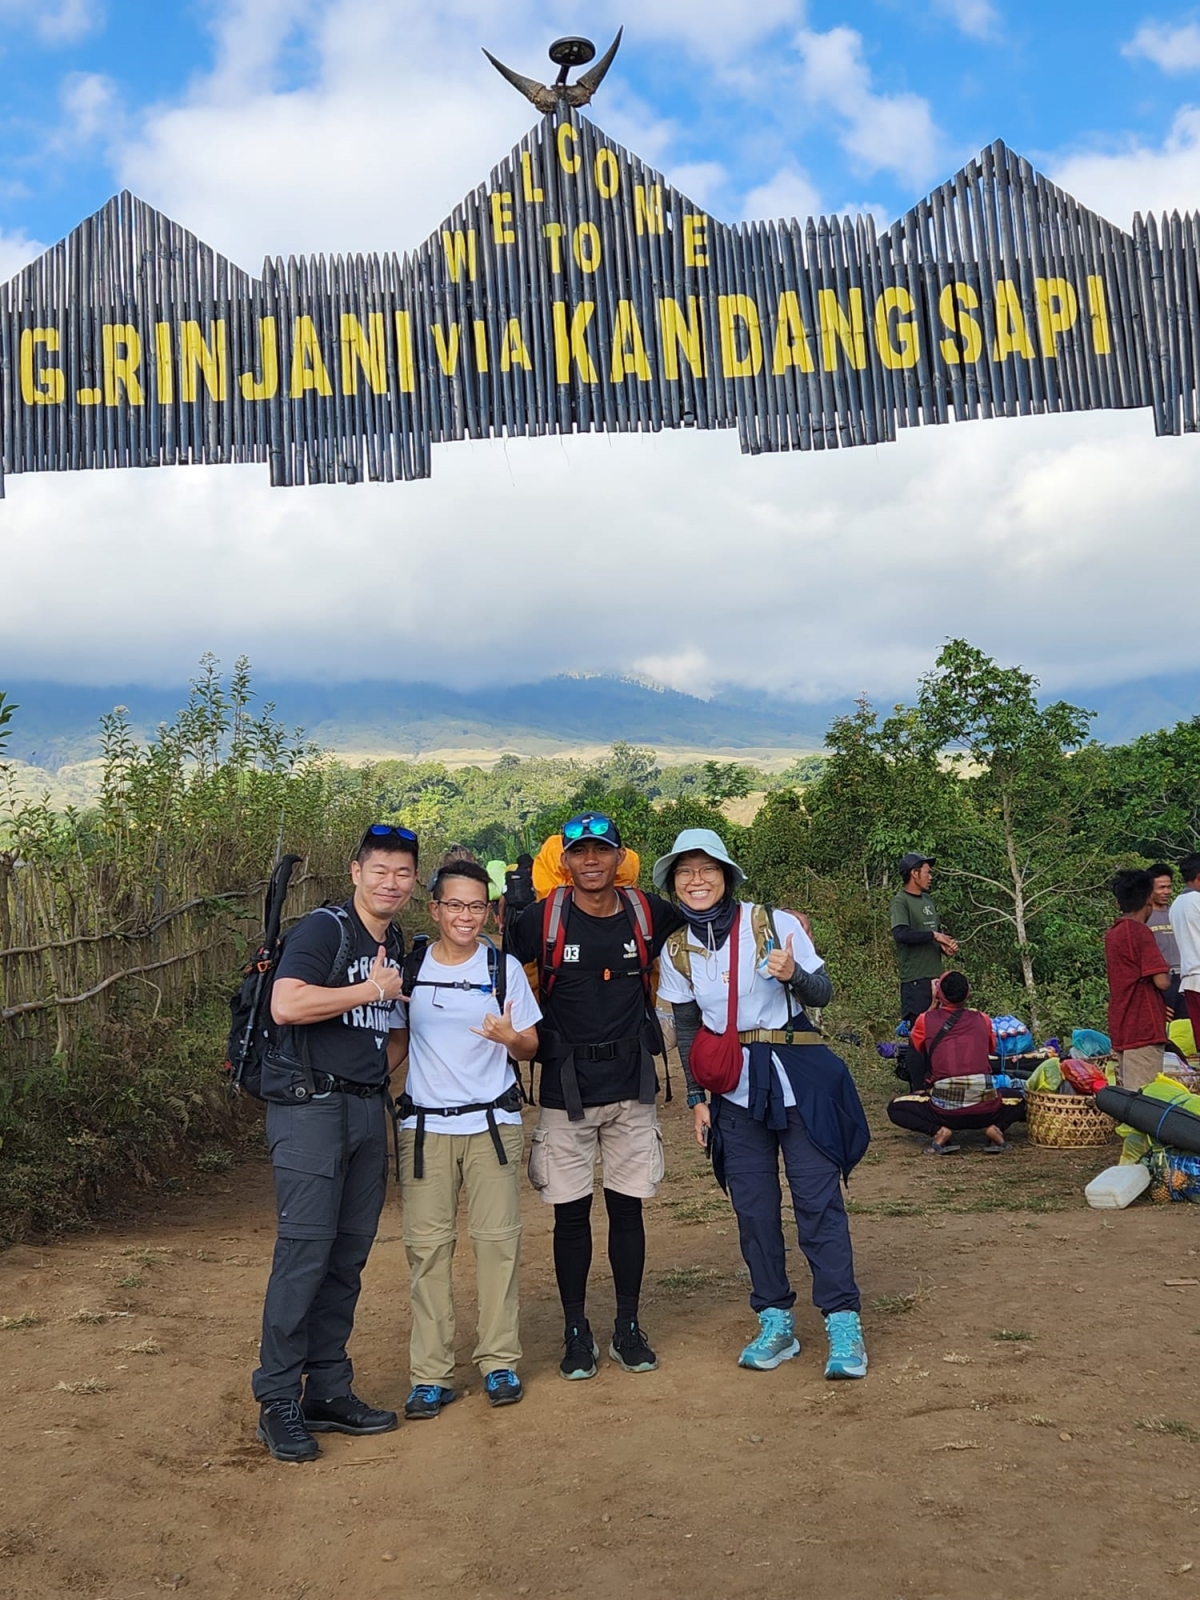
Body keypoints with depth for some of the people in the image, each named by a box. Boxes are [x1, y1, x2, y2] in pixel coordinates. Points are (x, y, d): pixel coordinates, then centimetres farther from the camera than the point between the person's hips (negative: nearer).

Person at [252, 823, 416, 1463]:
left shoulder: (399, 948, 15)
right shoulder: (324, 928, -9)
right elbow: (286, 1005, -24)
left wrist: (376, 1070, 12)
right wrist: (373, 990, -17)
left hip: (368, 1109, 8)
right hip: (311, 1105, -7)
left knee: (348, 1257, 10)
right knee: (305, 1252, -8)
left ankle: (328, 1392, 20)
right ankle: (277, 1403, 3)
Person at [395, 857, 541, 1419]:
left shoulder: (505, 967, 3)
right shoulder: (409, 967, 5)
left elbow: (529, 1046, 5)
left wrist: (510, 1037, -17)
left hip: (492, 1123, 0)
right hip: (425, 1125, 1)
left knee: (498, 1240, 0)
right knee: (427, 1245, -1)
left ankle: (499, 1362, 13)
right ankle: (431, 1374, 8)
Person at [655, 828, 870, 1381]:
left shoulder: (774, 924, -9)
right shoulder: (677, 951, 1)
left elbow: (823, 992, -6)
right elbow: (687, 1029, 10)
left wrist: (793, 975, -27)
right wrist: (696, 1098, 7)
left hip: (799, 1080, -3)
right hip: (734, 1091, 3)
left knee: (818, 1200, -3)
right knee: (753, 1209, 7)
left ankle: (843, 1324, 6)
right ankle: (775, 1322, 19)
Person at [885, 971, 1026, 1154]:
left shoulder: (926, 1020, 2)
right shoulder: (983, 1020, 7)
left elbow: (916, 1042, 25)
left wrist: (934, 1004, 28)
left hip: (945, 1110, -2)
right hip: (984, 1109, 2)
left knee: (896, 1108, 20)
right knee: (1018, 1101, 31)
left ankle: (939, 1132, -3)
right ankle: (995, 1128, 2)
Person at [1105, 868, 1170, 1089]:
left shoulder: (1112, 934, 15)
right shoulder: (1139, 932, -12)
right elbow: (1161, 981, -17)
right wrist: (1167, 975, 5)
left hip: (1120, 1028, 9)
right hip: (1143, 1029, -9)